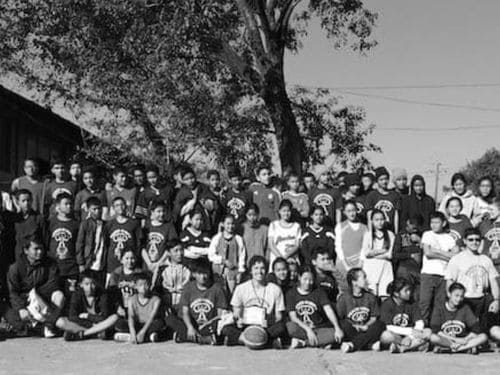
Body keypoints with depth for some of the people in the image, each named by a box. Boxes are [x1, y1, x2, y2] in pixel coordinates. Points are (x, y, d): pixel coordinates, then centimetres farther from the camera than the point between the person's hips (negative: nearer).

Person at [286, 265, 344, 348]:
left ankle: (301, 342, -24)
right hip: (301, 330, -1)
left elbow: (328, 310, -9)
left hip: (318, 329, 2)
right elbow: (293, 317, -6)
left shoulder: (319, 292, 5)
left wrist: (337, 328, -26)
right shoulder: (291, 293, 3)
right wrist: (308, 330, -20)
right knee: (290, 326, -35)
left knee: (339, 335, -29)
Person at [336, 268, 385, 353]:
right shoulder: (344, 298, -2)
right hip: (352, 331, -3)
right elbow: (339, 319, -4)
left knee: (380, 325, -25)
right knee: (345, 324, -33)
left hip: (365, 330, 3)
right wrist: (355, 326, -16)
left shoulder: (370, 297, 8)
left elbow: (373, 318, 8)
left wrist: (366, 326, -12)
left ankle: (352, 345, -30)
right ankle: (372, 343, -28)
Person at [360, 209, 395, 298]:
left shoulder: (390, 234, 7)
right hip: (370, 268, -1)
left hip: (385, 268, 1)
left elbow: (389, 255, 1)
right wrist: (382, 251, -4)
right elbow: (365, 253, -1)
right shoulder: (368, 235, 5)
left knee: (385, 296, -7)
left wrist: (373, 253, -4)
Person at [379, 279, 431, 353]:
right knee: (386, 335, -37)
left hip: (409, 335, 4)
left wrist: (410, 337, -22)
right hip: (394, 335, -4)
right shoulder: (387, 304, -8)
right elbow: (389, 327, -15)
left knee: (428, 331, -22)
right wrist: (411, 331, -22)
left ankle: (400, 347, -27)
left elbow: (419, 323, -4)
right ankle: (417, 344, -24)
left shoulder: (412, 304, 5)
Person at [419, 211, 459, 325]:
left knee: (440, 303, -1)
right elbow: (428, 253, -5)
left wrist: (436, 251, -5)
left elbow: (456, 254, 1)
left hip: (443, 275, 2)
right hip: (428, 273, -2)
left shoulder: (449, 237, 14)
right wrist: (446, 256, -1)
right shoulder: (427, 234, 8)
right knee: (425, 301, -9)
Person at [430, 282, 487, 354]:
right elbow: (436, 330, -13)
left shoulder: (465, 308, 4)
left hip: (462, 339, 3)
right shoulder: (439, 308, -3)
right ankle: (468, 347, -24)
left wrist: (465, 339, -16)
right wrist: (455, 339, -18)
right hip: (445, 339, -3)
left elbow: (476, 328, -3)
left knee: (484, 337, -22)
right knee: (433, 337, -34)